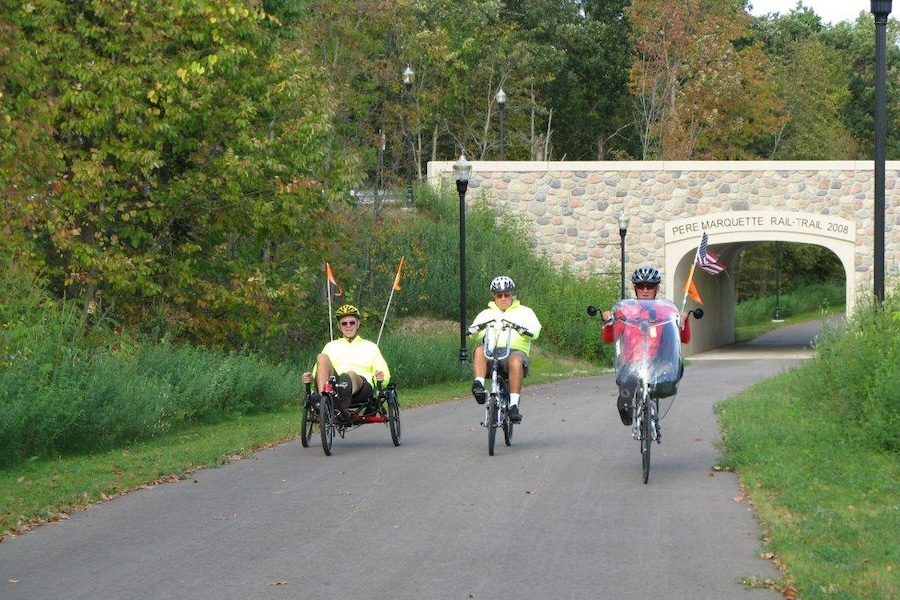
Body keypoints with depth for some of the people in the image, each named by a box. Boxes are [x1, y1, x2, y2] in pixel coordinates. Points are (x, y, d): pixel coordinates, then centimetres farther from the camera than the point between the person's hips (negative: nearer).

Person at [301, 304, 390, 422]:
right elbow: (319, 369, 22)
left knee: (350, 374, -39)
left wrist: (381, 378, -8)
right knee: (321, 357, -25)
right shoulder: (331, 346, 34)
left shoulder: (370, 346, 30)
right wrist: (310, 378, -3)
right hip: (332, 387, 2)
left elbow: (385, 375, 17)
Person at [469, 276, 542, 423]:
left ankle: (514, 404, -42)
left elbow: (535, 330, 3)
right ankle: (479, 386, -47)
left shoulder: (524, 312, 21)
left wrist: (524, 330, -20)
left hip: (516, 351, -2)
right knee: (479, 350, -33)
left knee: (516, 361, -38)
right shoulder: (486, 314, 26)